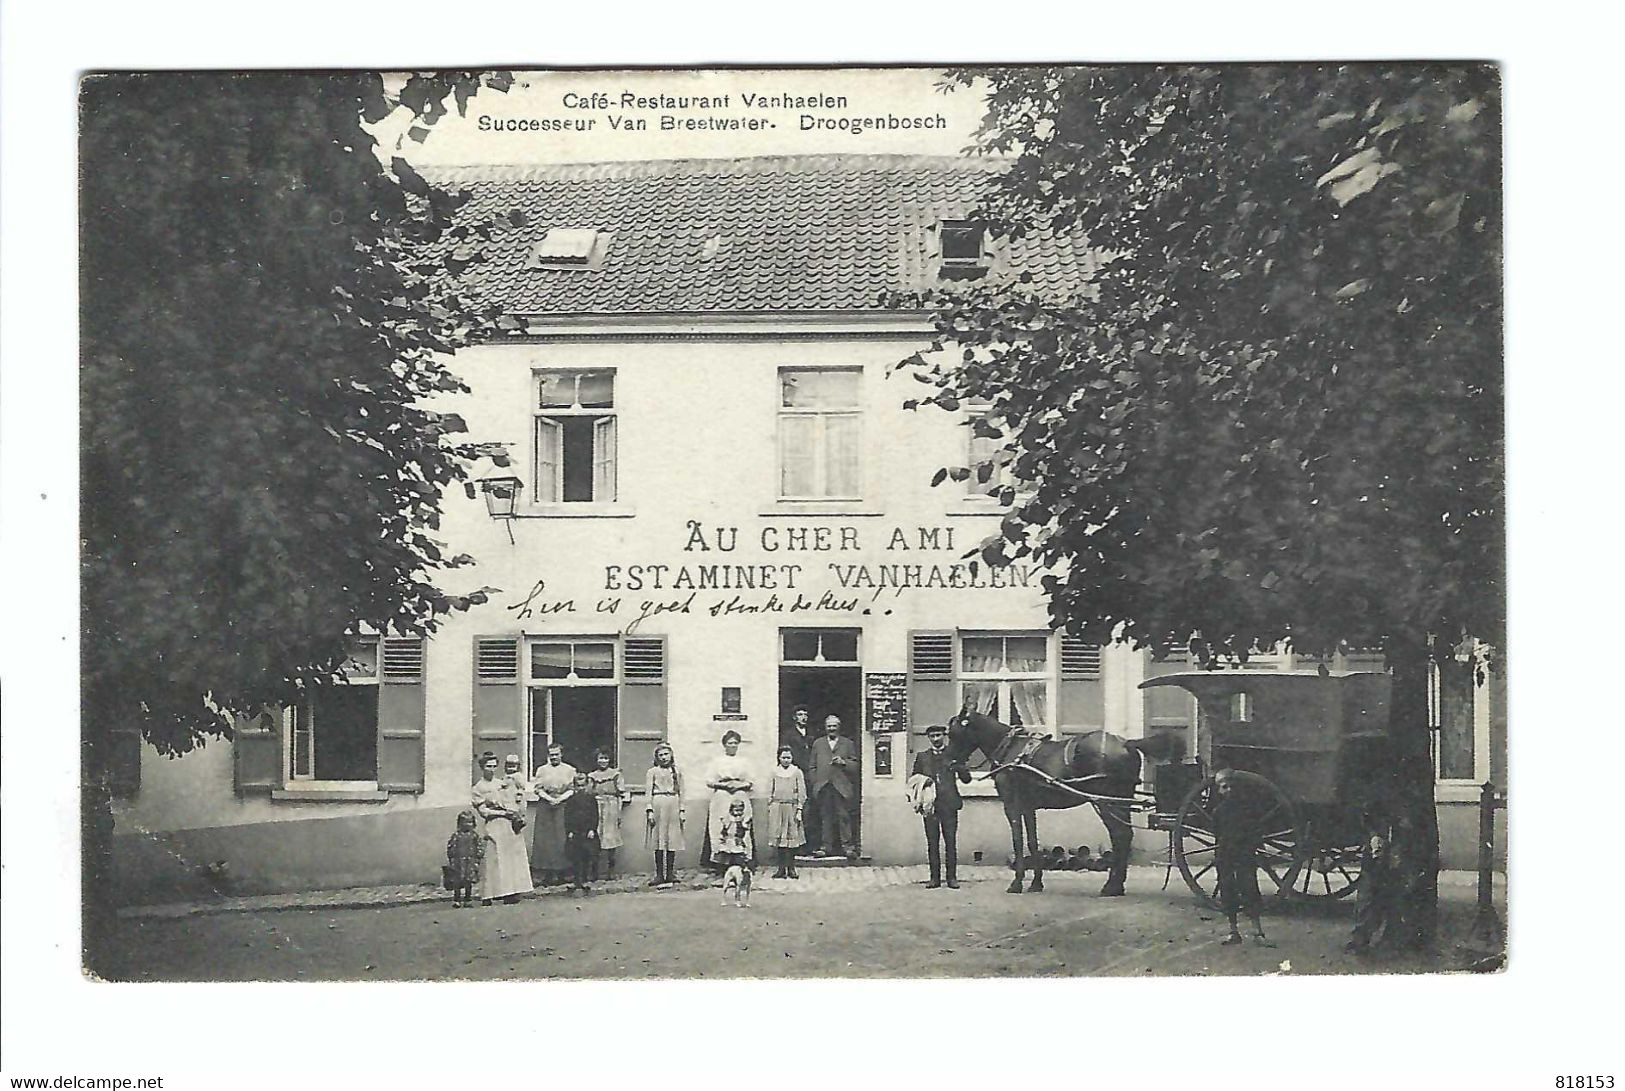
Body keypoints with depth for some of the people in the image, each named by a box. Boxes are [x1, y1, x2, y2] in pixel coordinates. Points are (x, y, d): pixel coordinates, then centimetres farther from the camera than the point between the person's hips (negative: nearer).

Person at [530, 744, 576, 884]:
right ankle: (544, 872, -3)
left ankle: (562, 870, -1)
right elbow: (538, 789, 5)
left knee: (563, 839, -5)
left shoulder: (570, 770, 9)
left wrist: (560, 799, -10)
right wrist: (549, 798, -10)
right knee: (544, 838, -4)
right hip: (544, 806, 1)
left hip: (563, 806, -1)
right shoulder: (541, 770, 11)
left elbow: (572, 789, 4)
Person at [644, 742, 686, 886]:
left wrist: (682, 810, 7)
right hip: (658, 805, -2)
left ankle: (670, 874, 9)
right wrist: (649, 810, -7)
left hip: (673, 806, 2)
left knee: (673, 841, 2)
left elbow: (681, 792, 13)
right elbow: (648, 792, 1)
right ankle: (659, 875, 0)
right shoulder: (653, 771, 4)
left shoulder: (677, 771, 12)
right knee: (659, 841, -2)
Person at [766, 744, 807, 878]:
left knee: (791, 837, -2)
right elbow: (770, 792, 10)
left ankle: (791, 868, 4)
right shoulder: (774, 771, 8)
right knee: (778, 838, -1)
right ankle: (781, 868, 3)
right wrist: (769, 808, 3)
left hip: (792, 807, -1)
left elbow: (802, 793, 3)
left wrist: (799, 810, -4)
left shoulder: (797, 772, 4)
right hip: (777, 808, 1)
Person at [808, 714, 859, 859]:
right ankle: (826, 847, 5)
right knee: (826, 817, 2)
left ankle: (848, 846, -4)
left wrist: (843, 762, -9)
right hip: (823, 786, 2)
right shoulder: (818, 744, 16)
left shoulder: (848, 744, 13)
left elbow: (855, 765, 10)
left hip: (842, 786, -2)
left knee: (844, 816, -6)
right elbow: (813, 767, 14)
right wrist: (813, 785, 4)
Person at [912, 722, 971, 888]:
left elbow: (966, 779, 6)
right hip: (930, 804, 1)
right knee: (932, 842, 2)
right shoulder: (922, 757, 14)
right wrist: (923, 782, -6)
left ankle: (952, 877, 2)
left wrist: (959, 767, -14)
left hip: (949, 804, -1)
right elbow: (913, 779, 16)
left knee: (951, 842, -3)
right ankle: (935, 877, 6)